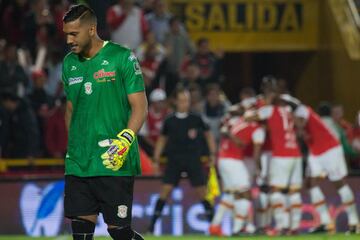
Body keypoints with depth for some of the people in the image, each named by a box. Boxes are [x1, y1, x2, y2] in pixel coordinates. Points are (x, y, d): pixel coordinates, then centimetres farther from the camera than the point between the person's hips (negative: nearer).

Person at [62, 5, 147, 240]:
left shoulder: (122, 58, -6)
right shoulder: (69, 63, 13)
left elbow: (140, 107, -8)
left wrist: (124, 141, -20)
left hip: (115, 165, -5)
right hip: (77, 165, 5)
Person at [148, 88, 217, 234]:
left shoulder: (196, 119, 1)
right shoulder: (170, 121, 3)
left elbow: (208, 135, 12)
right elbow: (162, 140, 14)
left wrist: (212, 154, 5)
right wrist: (156, 160, 10)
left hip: (193, 161, 0)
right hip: (174, 160, 0)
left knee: (202, 191, -1)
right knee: (165, 190, -8)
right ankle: (152, 225, -6)